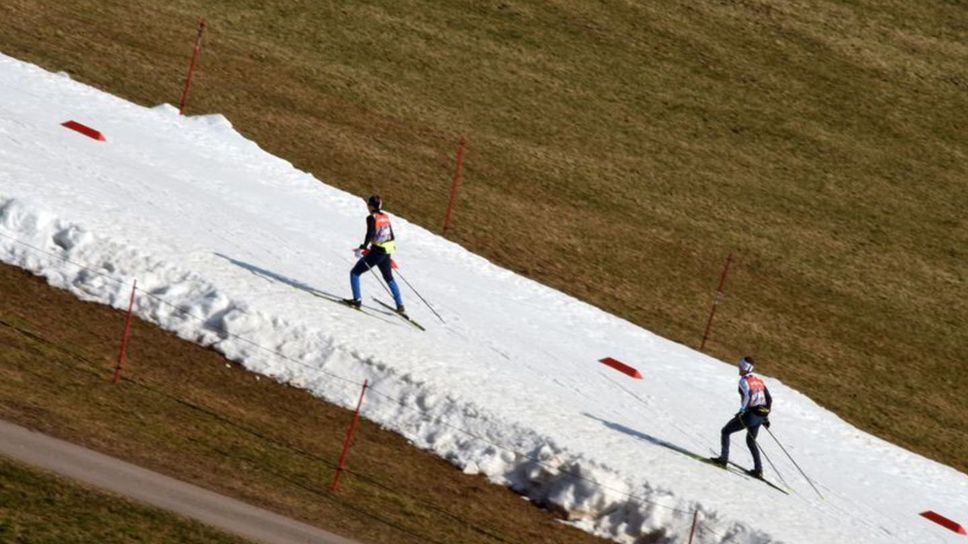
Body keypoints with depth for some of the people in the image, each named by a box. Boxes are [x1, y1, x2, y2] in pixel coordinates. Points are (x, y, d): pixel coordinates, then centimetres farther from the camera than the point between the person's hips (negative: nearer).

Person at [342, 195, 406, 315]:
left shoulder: (372, 218, -11)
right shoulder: (386, 217, 9)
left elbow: (370, 234, -24)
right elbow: (391, 236, 16)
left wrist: (363, 248, -25)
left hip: (376, 252, -7)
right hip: (387, 252, 7)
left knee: (355, 273, 6)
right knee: (389, 278, 23)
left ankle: (357, 300, -3)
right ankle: (400, 306, 22)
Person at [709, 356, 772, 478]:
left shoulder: (744, 380, -8)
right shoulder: (759, 380, 13)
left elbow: (748, 395, -26)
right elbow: (769, 399, 13)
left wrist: (742, 411, -22)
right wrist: (766, 417, 20)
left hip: (749, 414, -7)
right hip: (760, 416, 7)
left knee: (725, 432, 12)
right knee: (751, 441, 24)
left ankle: (723, 459, 8)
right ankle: (758, 470, 17)